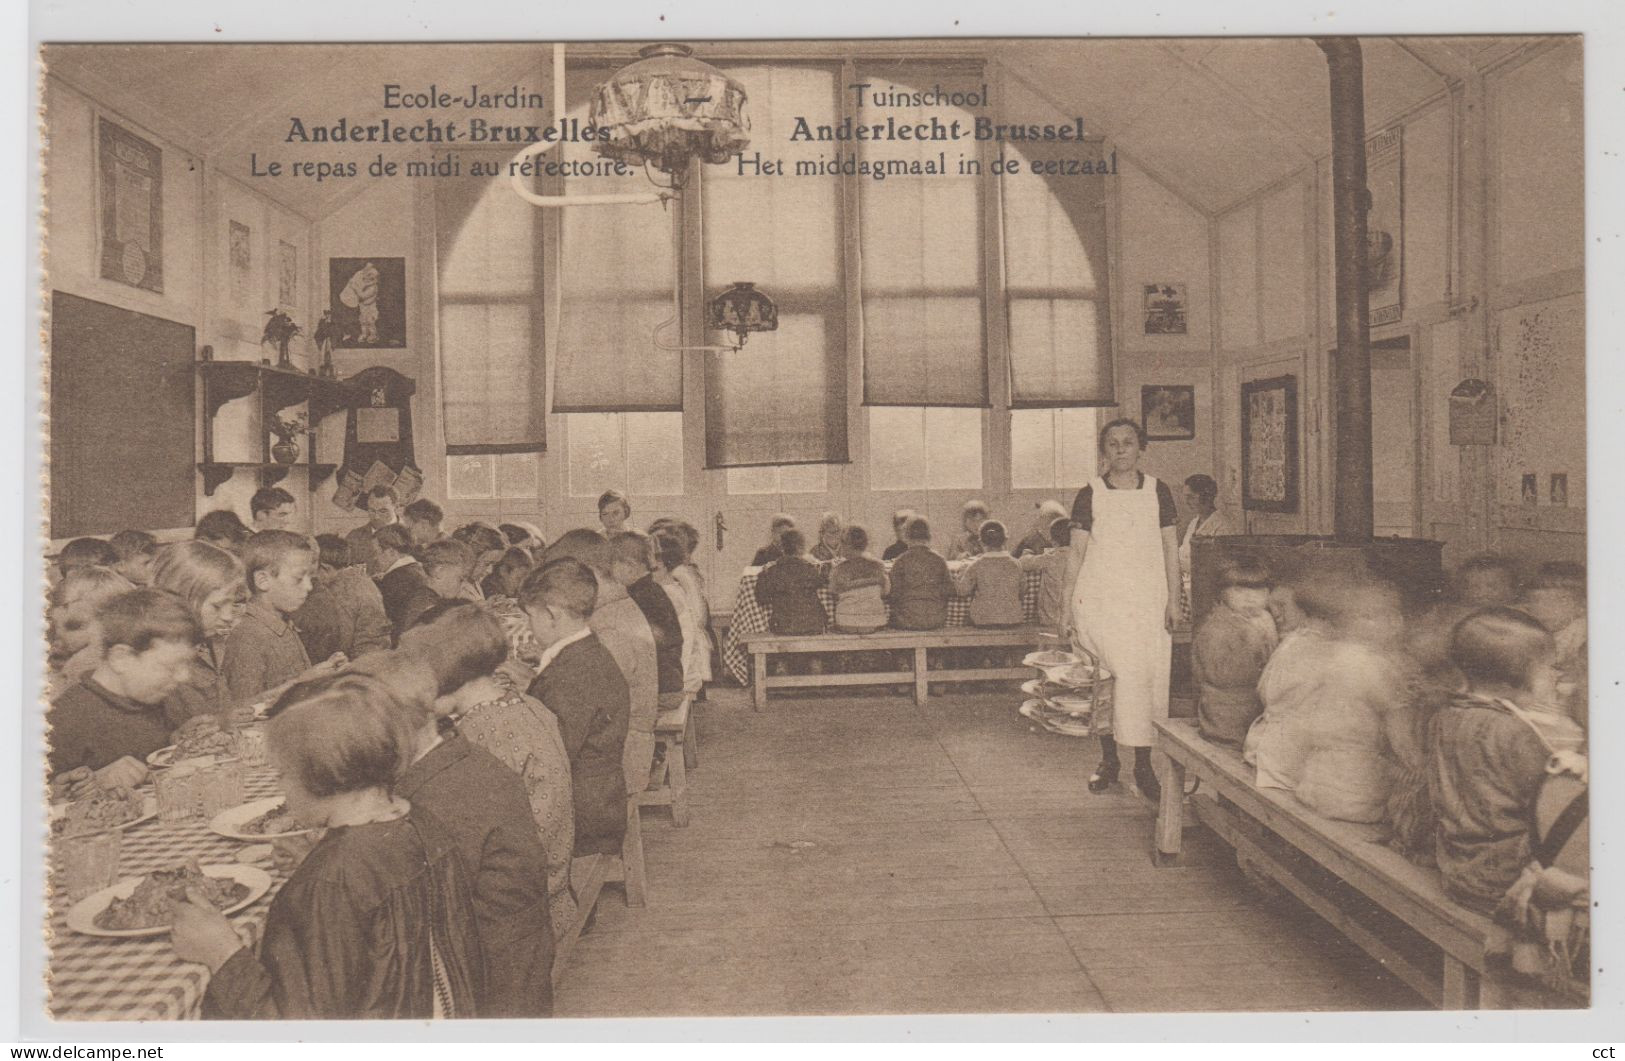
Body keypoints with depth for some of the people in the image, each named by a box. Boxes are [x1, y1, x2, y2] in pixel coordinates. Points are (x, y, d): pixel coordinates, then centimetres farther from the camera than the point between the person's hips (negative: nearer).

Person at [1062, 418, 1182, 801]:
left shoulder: (1157, 491, 6)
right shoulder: (1090, 494, 2)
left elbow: (1170, 549, 9)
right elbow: (1077, 554, 3)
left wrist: (1173, 600, 3)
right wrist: (1067, 605, -2)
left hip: (1148, 600, 1)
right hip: (1098, 599, -1)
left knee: (1149, 678, -1)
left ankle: (1144, 764, 10)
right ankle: (1108, 759, 14)